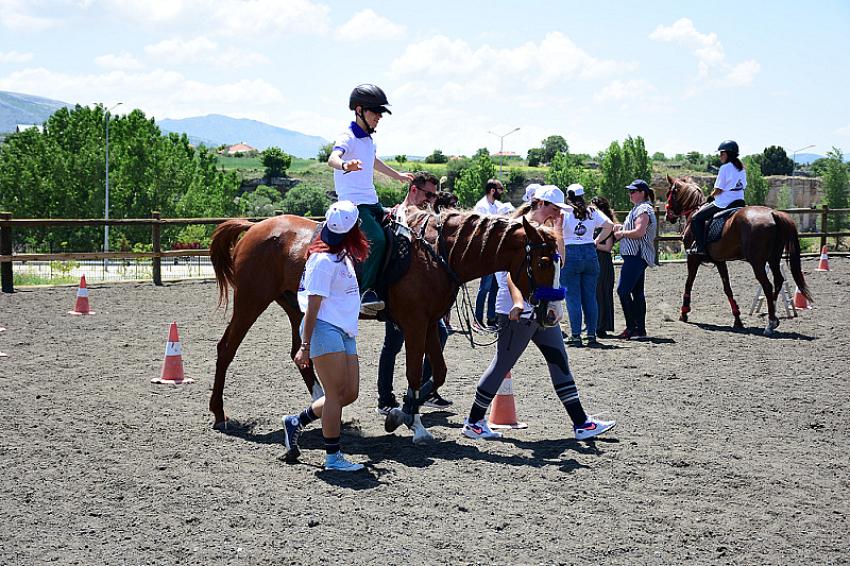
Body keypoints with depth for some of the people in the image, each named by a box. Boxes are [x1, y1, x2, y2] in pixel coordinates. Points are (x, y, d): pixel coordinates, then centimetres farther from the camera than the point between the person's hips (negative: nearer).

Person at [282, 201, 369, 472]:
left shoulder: (343, 257, 14)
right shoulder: (324, 261, -14)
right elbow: (313, 305, -16)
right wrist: (305, 345, -17)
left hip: (345, 332, 10)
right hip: (324, 329, -10)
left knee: (350, 393, 9)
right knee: (336, 393, -6)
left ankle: (296, 421, 22)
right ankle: (333, 456, 2)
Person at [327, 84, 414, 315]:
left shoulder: (368, 138, 16)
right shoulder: (348, 137, -12)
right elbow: (332, 158, -34)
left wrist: (397, 175, 53)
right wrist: (345, 165, -58)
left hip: (372, 201, 10)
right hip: (353, 203, -10)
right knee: (377, 239, -28)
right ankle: (365, 293, -26)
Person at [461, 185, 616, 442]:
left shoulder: (542, 230, 15)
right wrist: (517, 302, -39)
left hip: (542, 309, 10)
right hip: (517, 311, -9)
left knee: (559, 361, 8)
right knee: (502, 365, -1)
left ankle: (581, 423, 11)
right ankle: (473, 422, 11)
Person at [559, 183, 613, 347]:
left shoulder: (564, 212, -3)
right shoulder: (592, 212, 8)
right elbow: (609, 225, 1)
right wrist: (597, 240, 8)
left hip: (570, 254, -3)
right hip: (590, 253, 3)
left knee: (573, 297, 0)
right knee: (590, 296, 8)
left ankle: (576, 335, -3)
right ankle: (592, 335, 7)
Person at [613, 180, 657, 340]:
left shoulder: (643, 209, -13)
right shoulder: (638, 208, 20)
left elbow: (639, 232, -24)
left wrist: (622, 233, -12)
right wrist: (622, 227, 11)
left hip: (636, 256, -11)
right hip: (636, 256, 11)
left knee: (623, 290, -13)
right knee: (637, 292, 11)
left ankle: (632, 327, -12)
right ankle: (640, 329, 13)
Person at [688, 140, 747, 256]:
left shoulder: (725, 168, -10)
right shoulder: (742, 169, 14)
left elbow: (718, 190, -12)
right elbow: (743, 186, 17)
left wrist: (711, 197, 8)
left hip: (724, 203, -9)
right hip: (740, 201, 9)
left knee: (696, 218, -1)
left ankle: (700, 247, -11)